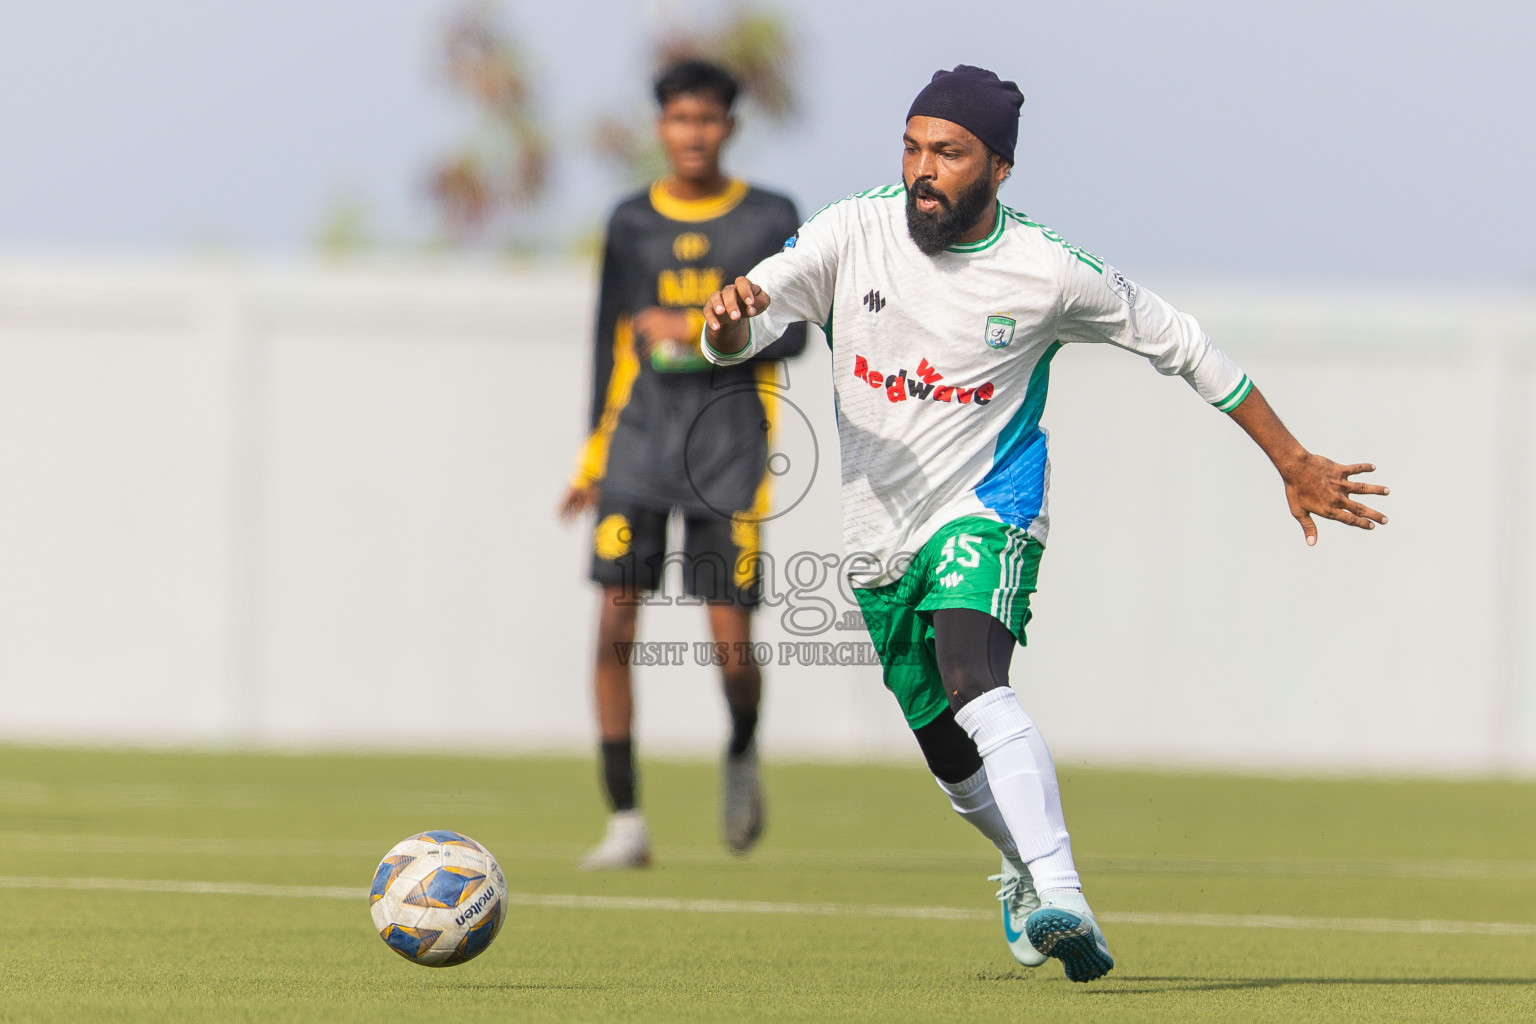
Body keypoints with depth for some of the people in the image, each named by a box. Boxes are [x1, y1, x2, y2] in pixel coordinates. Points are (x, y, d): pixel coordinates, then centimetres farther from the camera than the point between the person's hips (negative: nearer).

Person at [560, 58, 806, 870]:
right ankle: (625, 822, -7)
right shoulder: (631, 224, 10)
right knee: (615, 626, -11)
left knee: (731, 641, -6)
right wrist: (593, 456, 15)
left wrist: (698, 330, -14)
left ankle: (742, 754, 28)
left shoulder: (770, 220, 4)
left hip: (728, 446, -2)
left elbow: (791, 336, -2)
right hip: (640, 439, 2)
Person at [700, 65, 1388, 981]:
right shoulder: (855, 233, -8)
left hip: (987, 511, -4)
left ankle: (1062, 901, -44)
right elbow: (737, 337, -13)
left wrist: (1293, 463, 3)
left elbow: (1182, 345, 0)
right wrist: (730, 316, -40)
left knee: (972, 679, -33)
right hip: (883, 533, 4)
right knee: (956, 763, 16)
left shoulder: (1048, 272, -12)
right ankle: (1025, 864, 48)